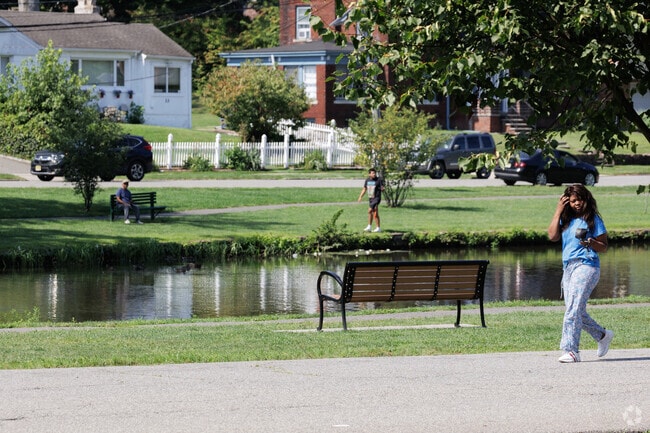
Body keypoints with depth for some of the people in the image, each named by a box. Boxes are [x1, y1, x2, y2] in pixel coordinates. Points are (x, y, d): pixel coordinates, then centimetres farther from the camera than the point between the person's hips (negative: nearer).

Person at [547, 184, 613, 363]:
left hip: (586, 266, -7)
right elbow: (552, 236, -1)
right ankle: (603, 336, 30)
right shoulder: (566, 220, 15)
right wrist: (558, 211, 0)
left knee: (574, 309, -16)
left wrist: (591, 243, -19)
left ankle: (571, 350, -19)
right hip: (568, 268, 7)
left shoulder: (593, 219, 1)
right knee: (577, 312, 10)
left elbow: (604, 247, 2)